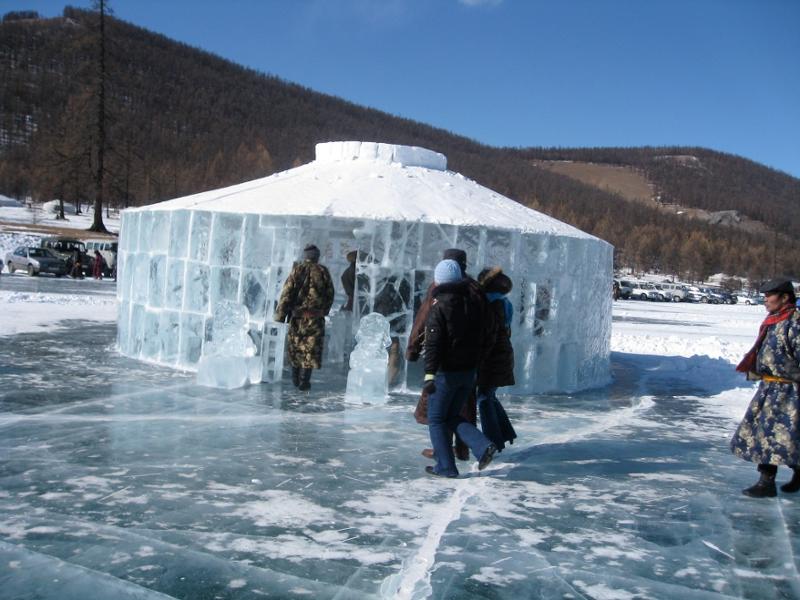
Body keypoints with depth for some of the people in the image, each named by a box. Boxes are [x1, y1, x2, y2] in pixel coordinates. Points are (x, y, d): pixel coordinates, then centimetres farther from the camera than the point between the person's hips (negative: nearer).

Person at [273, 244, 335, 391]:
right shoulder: (323, 272, 0)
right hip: (316, 317, -1)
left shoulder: (297, 270, -2)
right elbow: (330, 295, 5)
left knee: (295, 346, 14)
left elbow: (287, 293, -6)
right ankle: (304, 381, 2)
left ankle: (296, 379, 22)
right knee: (311, 348, 3)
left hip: (297, 315, 1)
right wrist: (324, 311, 20)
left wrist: (280, 314, -3)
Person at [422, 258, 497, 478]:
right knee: (452, 416, 19)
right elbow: (481, 338, 15)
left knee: (436, 419, 8)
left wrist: (429, 374, -28)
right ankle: (483, 446, 1)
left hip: (445, 372, -6)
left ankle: (445, 466, 7)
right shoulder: (474, 303, 6)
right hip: (469, 371, 6)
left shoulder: (438, 307, -15)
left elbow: (433, 344, -24)